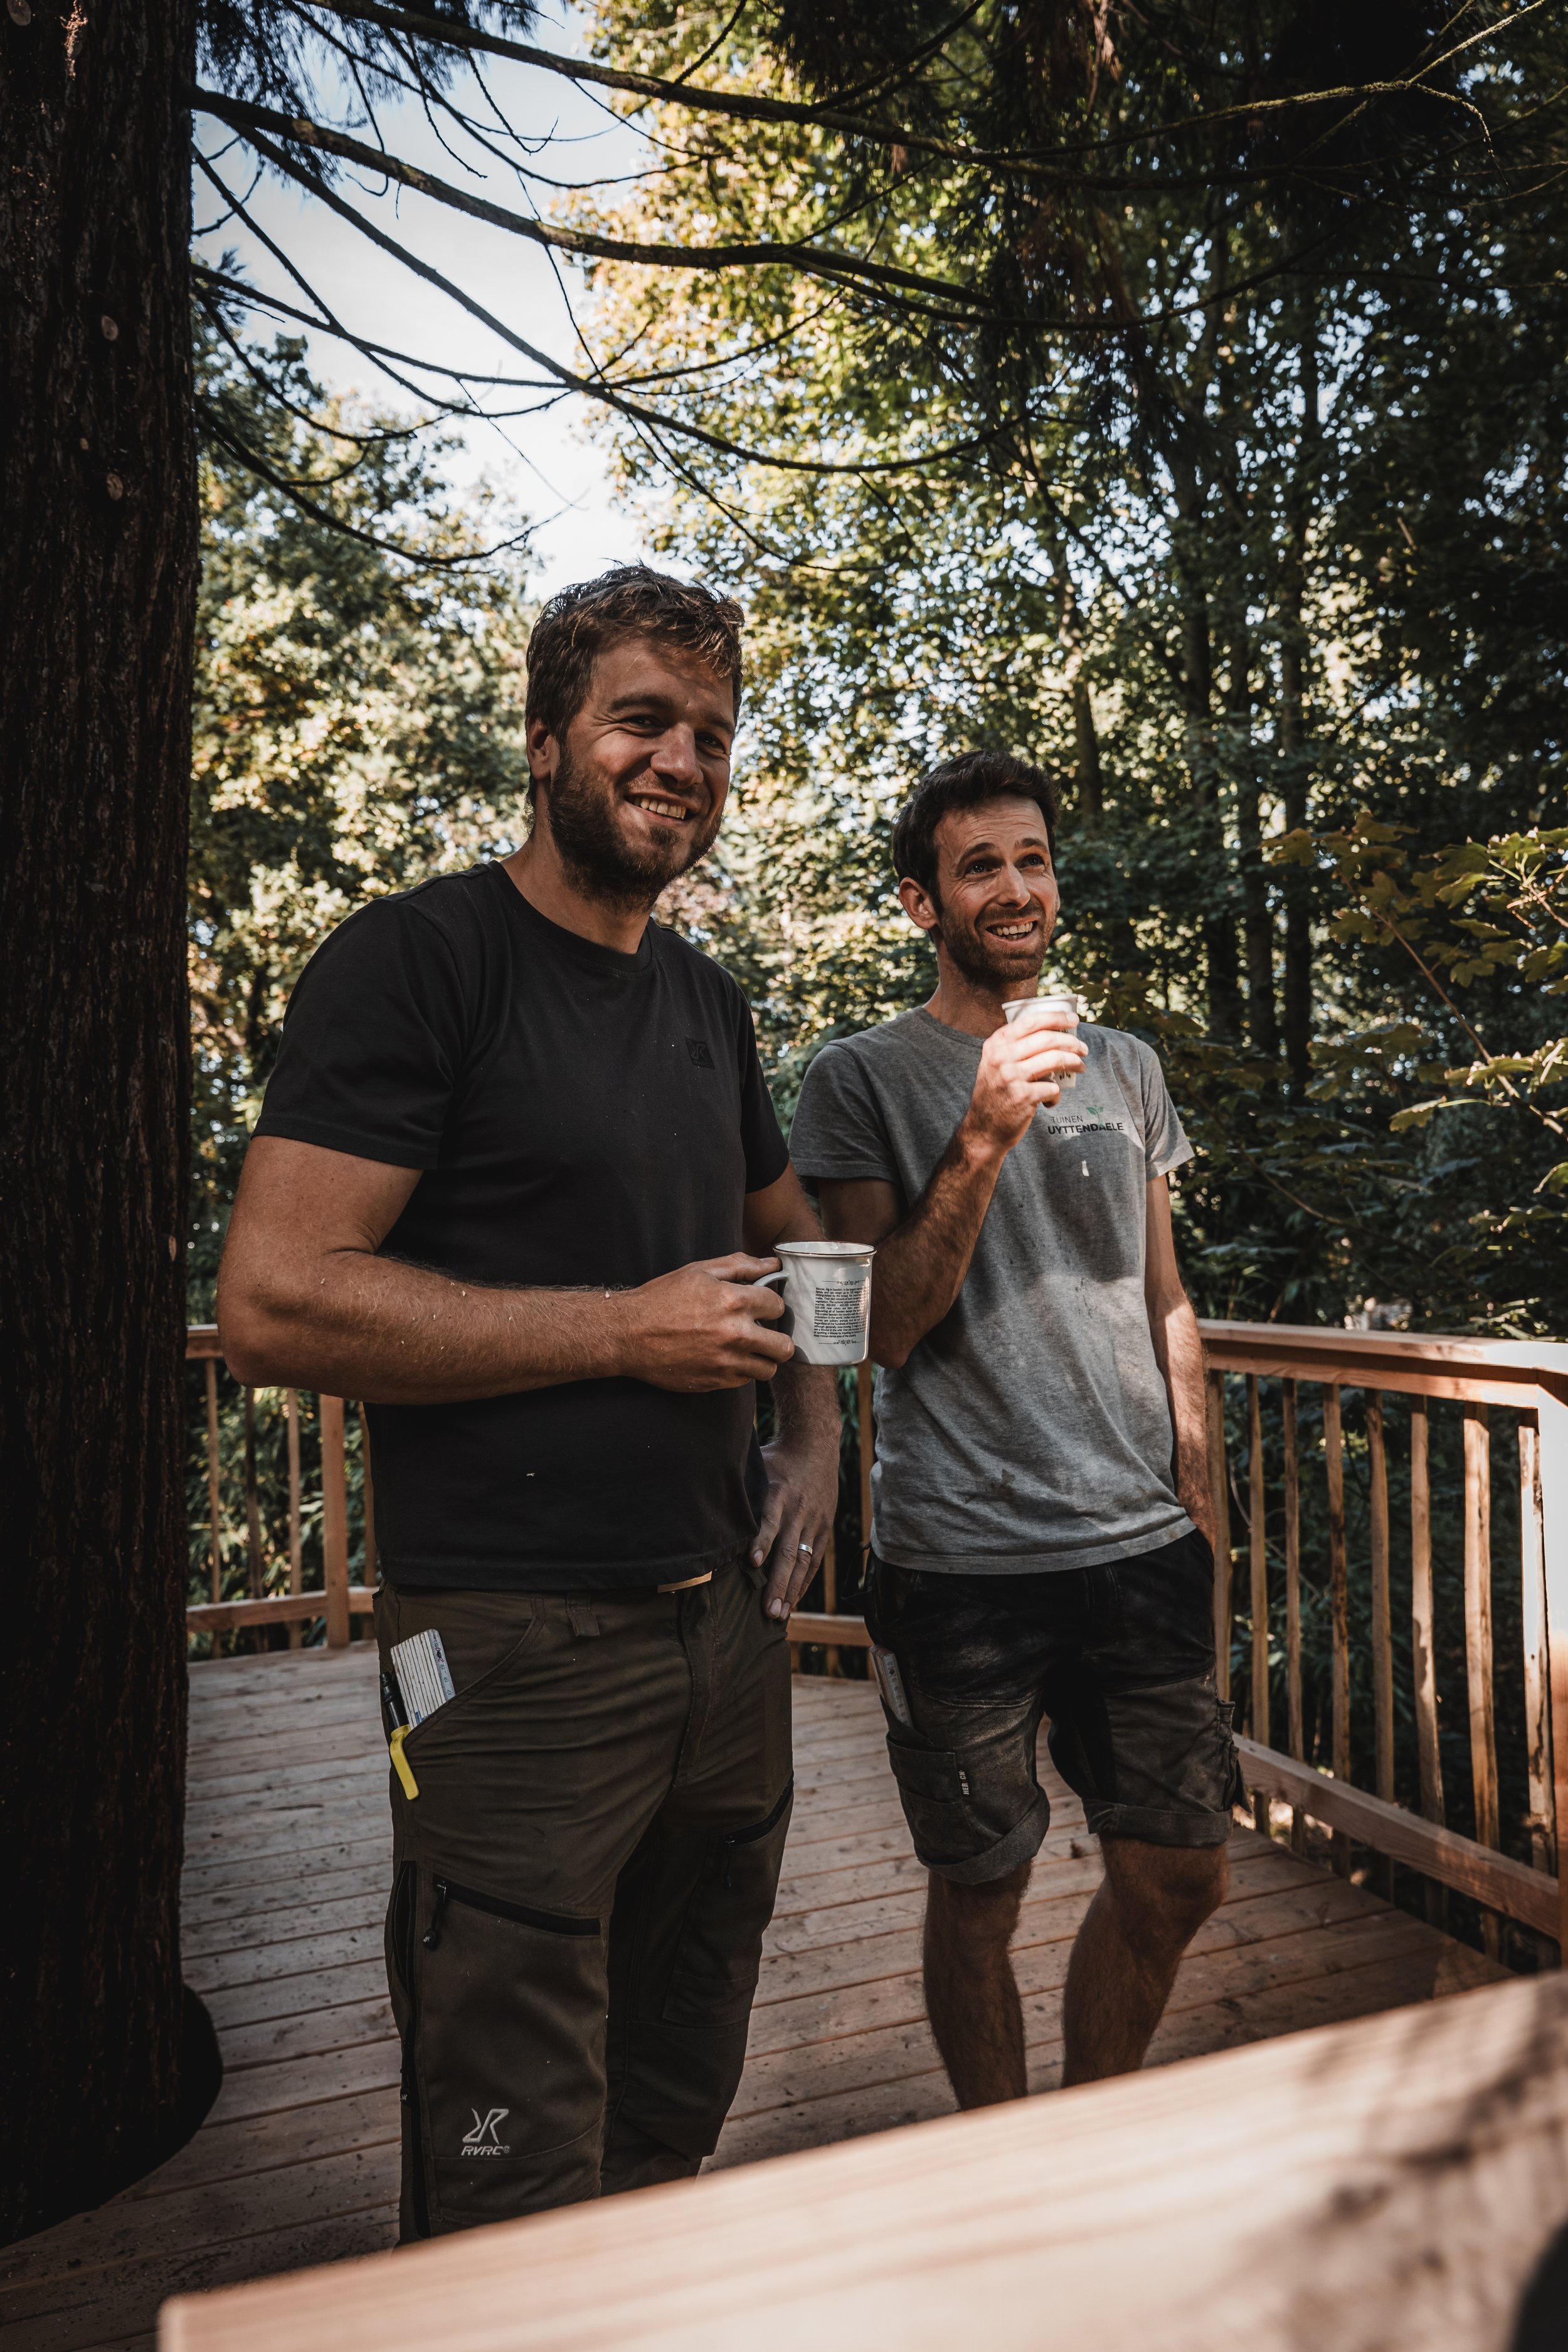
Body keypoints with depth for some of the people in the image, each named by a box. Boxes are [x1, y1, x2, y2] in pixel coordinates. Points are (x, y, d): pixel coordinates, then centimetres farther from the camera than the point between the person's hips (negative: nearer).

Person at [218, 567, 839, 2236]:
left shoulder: (710, 1002, 12)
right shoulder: (420, 957, -10)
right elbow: (271, 1302, -19)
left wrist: (811, 1436, 7)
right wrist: (629, 1328, -17)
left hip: (727, 1616, 8)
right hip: (518, 1643, -7)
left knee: (679, 2115, 25)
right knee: (516, 2188, 8)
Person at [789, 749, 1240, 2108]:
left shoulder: (1127, 1069, 11)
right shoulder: (863, 1080, -3)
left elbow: (1167, 1308, 15)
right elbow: (886, 1327, -10)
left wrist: (1202, 1525, 13)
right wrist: (981, 1142, -22)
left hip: (1144, 1543, 5)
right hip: (964, 1560, -4)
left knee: (1181, 1878, 12)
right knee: (980, 1894, 9)